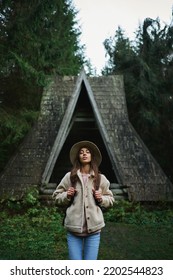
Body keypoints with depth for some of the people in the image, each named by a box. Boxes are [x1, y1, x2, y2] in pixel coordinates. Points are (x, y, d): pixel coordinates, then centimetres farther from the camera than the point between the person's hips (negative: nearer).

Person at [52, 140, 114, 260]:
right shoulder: (70, 176, 3)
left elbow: (110, 200, 15)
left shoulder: (100, 178, 6)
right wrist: (66, 195, -8)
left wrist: (101, 198, -4)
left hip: (93, 227, 1)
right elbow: (56, 196, 11)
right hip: (74, 227, 0)